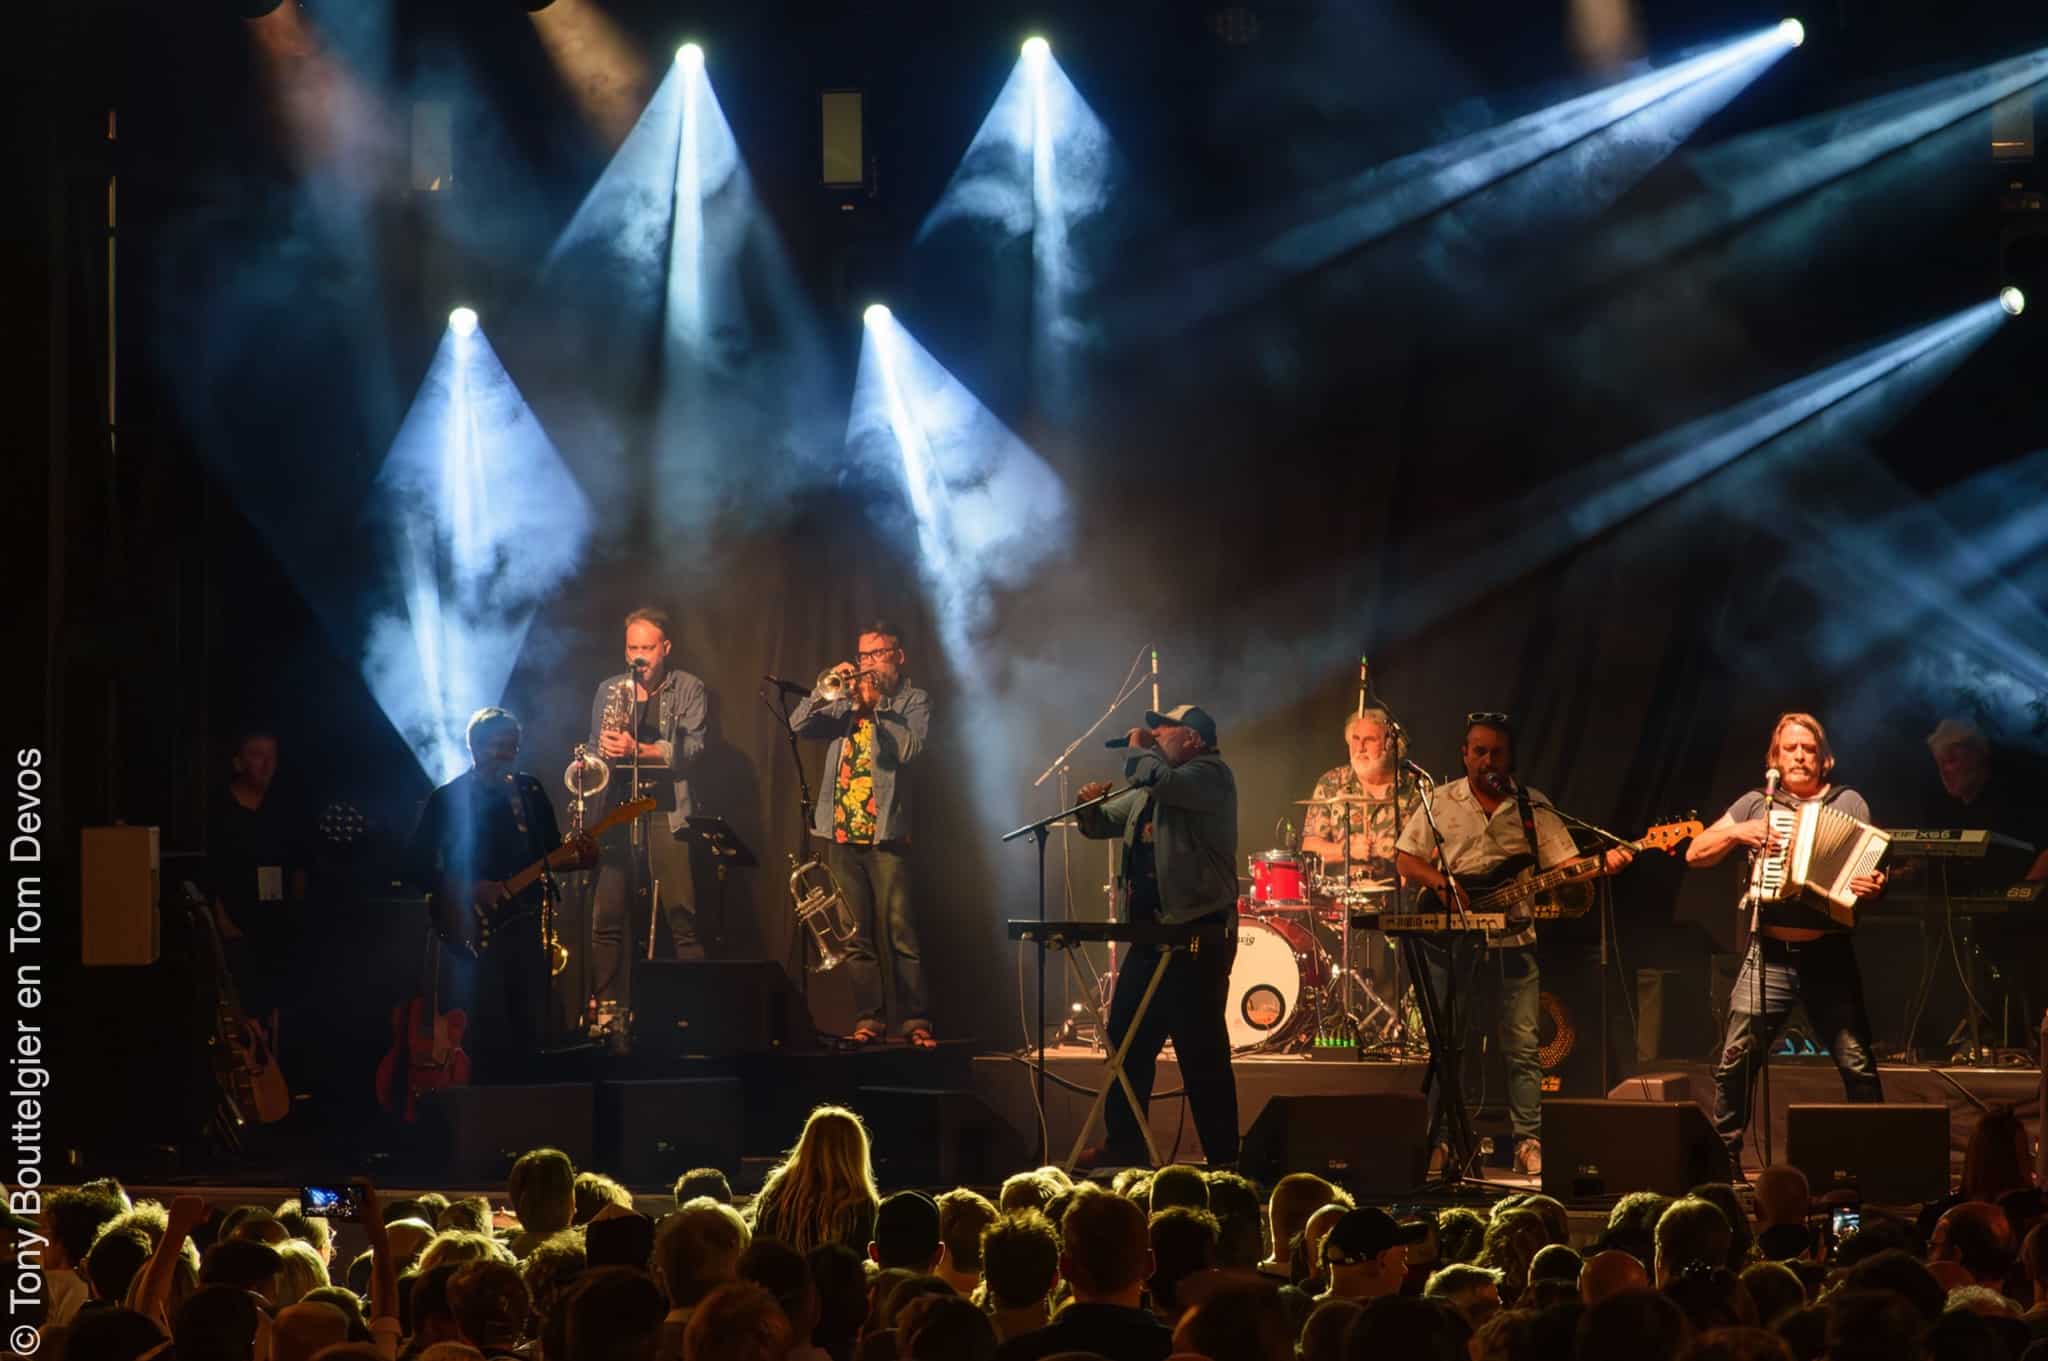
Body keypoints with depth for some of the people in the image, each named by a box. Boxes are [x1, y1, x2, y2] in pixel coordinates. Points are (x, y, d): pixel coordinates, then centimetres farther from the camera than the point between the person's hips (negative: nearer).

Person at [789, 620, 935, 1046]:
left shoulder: (914, 701, 7)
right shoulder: (845, 701, 19)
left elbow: (909, 748, -10)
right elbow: (799, 725, 6)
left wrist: (874, 706, -10)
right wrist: (825, 689, -7)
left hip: (885, 832, -4)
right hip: (840, 831, 4)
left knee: (897, 928, -10)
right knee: (856, 933, 3)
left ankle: (915, 1021, -9)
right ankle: (869, 1018, 6)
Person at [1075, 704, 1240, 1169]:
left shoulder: (1211, 775, -7)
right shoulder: (1144, 793, 20)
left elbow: (1158, 780, -26)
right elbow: (1102, 825, 27)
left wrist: (1138, 749, -6)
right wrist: (1090, 806, 5)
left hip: (1198, 934, -9)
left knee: (1202, 1052, -8)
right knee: (1126, 1039, 12)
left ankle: (1223, 1160, -3)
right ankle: (1123, 1146, 22)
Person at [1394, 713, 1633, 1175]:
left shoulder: (1533, 807, 7)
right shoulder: (1441, 802, 6)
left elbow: (1565, 868, 4)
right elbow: (1406, 859, 5)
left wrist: (1601, 865, -16)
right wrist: (1442, 884, -12)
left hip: (1512, 934, 0)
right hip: (1451, 935, 0)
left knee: (1523, 1045, -3)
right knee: (1446, 1042, 3)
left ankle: (1528, 1142, -1)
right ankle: (1440, 1141, 10)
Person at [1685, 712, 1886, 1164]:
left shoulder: (1849, 803, 8)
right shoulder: (1756, 804, 11)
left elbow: (1871, 864, 6)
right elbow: (1695, 854, 10)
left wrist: (1873, 886, -17)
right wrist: (1737, 832, -6)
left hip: (1828, 954, -1)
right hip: (1769, 954, 1)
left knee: (1858, 1064, -6)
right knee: (1734, 1060, -6)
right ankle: (1725, 1154, 6)